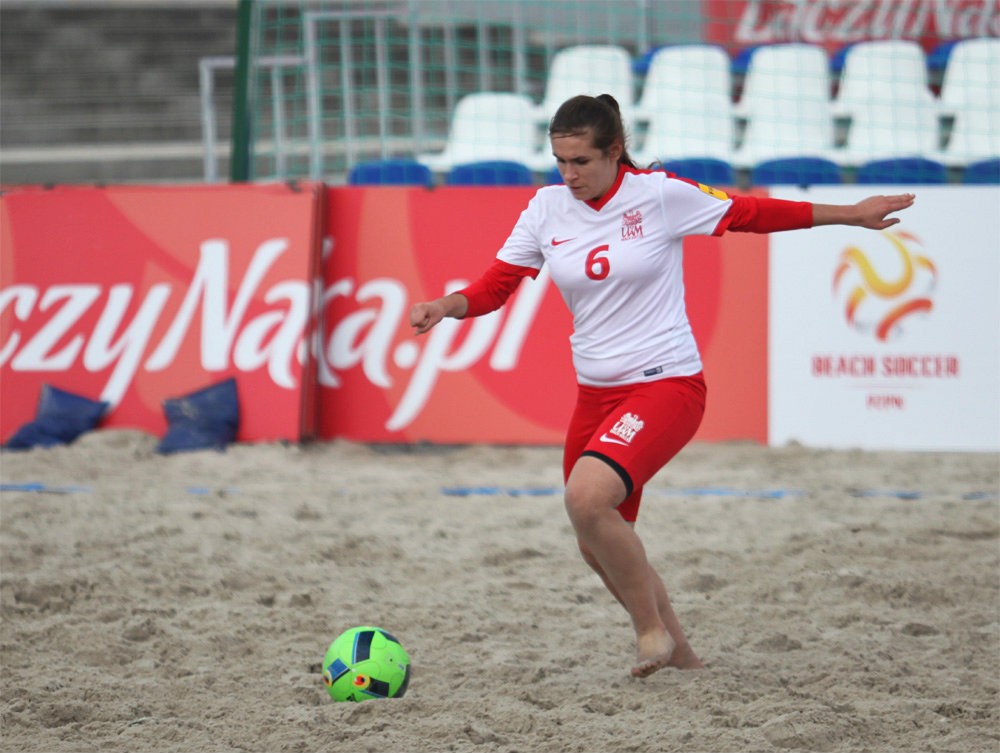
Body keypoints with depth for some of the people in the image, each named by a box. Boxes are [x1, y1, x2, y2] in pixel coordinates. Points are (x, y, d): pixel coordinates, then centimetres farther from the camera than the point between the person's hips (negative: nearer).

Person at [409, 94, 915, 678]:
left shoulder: (659, 195, -11)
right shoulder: (548, 208, 1)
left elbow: (751, 214, 1)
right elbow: (497, 284, 4)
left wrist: (851, 214, 6)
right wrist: (447, 306, -17)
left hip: (666, 383, -6)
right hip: (596, 391, 6)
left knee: (586, 497, -28)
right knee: (600, 548, 11)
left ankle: (651, 628, -7)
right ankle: (677, 652, 34)